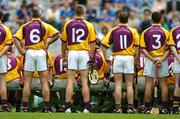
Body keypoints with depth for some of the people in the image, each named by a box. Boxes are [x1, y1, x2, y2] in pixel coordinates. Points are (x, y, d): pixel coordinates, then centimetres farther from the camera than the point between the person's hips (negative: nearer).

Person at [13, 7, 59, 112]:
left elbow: (16, 38, -4)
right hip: (41, 53, -1)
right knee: (44, 82, 3)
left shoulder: (25, 26, 7)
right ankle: (47, 107, 0)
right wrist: (48, 42, 2)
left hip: (29, 53, 1)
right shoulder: (45, 26, 4)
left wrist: (21, 51, -6)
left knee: (27, 82, 4)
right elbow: (57, 34, -8)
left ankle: (25, 107, 3)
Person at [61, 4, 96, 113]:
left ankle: (68, 107, -4)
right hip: (84, 53, 0)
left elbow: (64, 42, 6)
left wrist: (64, 56, 16)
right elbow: (92, 44, 0)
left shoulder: (68, 25, 2)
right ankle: (86, 107, 3)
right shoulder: (89, 25, 1)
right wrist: (92, 58, 5)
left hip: (72, 53, 0)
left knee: (70, 81, 1)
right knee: (84, 81, 4)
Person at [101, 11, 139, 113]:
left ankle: (118, 107, 0)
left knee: (118, 85, 3)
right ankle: (130, 107, 4)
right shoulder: (132, 31, 1)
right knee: (129, 85, 5)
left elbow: (104, 45, 0)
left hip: (117, 58, 1)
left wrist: (107, 58, 5)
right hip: (129, 57, -1)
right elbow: (137, 46, -6)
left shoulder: (113, 31, 5)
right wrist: (137, 59, 0)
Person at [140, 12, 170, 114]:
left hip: (150, 60, 0)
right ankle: (164, 108, 6)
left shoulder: (146, 32, 0)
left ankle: (147, 108, 0)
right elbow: (168, 49, -7)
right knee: (163, 84, 6)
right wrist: (162, 59, -12)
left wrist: (152, 59, -10)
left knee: (149, 84, 2)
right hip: (163, 59, 0)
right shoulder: (166, 32, -1)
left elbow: (143, 49, -5)